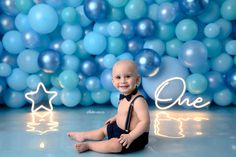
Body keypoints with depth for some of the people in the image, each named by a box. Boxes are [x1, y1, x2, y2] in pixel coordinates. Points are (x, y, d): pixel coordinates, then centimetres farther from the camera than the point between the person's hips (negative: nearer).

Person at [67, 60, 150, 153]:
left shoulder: (138, 100, -31)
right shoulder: (124, 97, 0)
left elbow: (145, 122, -34)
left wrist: (130, 136, -34)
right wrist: (115, 118, 20)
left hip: (136, 136, -10)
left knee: (114, 144, -29)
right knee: (103, 129, 22)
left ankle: (88, 145, -12)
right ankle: (82, 136, 42)